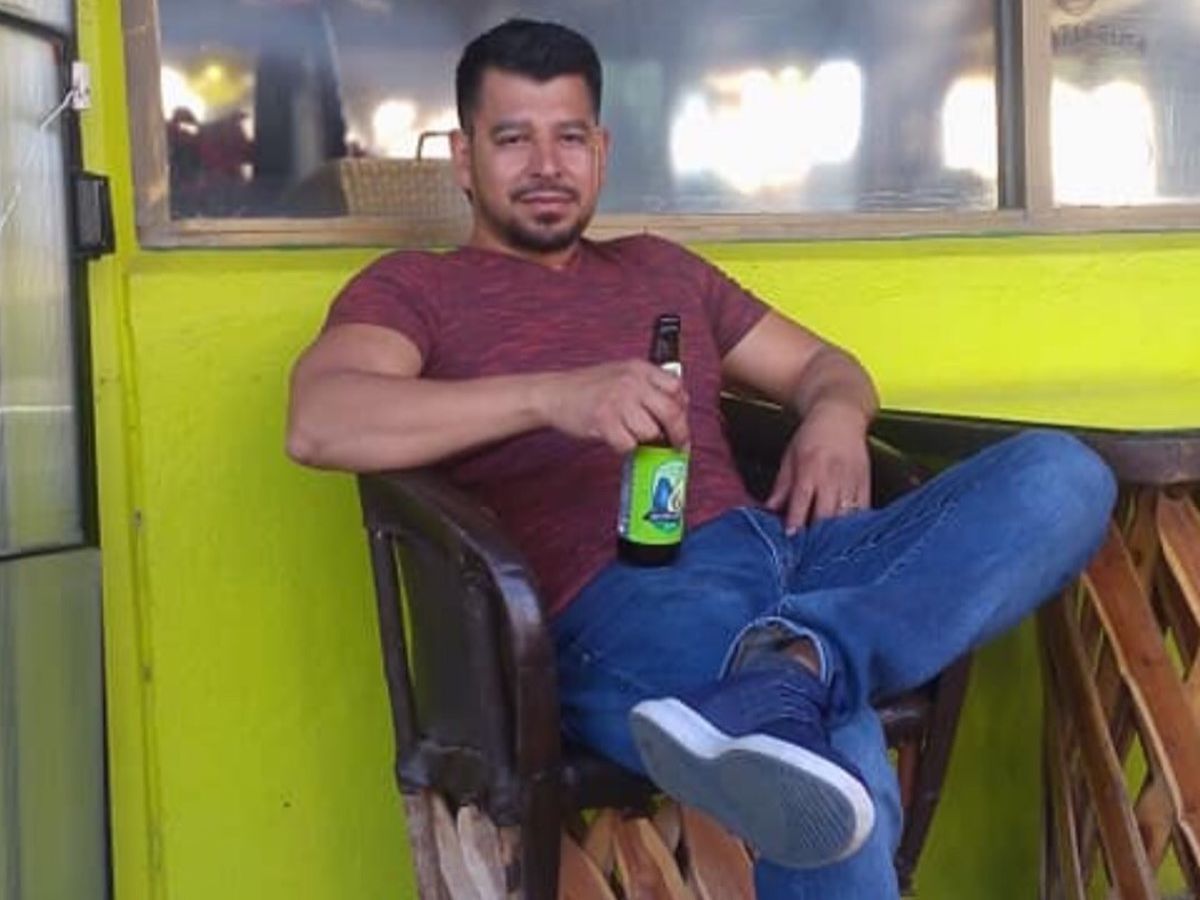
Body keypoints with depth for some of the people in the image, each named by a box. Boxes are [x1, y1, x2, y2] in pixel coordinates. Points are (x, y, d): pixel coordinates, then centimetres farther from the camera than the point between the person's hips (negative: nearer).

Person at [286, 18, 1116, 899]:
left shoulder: (662, 267, 32)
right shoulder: (414, 288, 13)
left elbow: (823, 363, 34)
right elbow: (317, 423, -8)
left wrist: (836, 415, 6)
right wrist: (554, 394, -22)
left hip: (784, 552, 8)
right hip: (620, 595, -8)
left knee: (1060, 475, -22)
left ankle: (797, 667, -40)